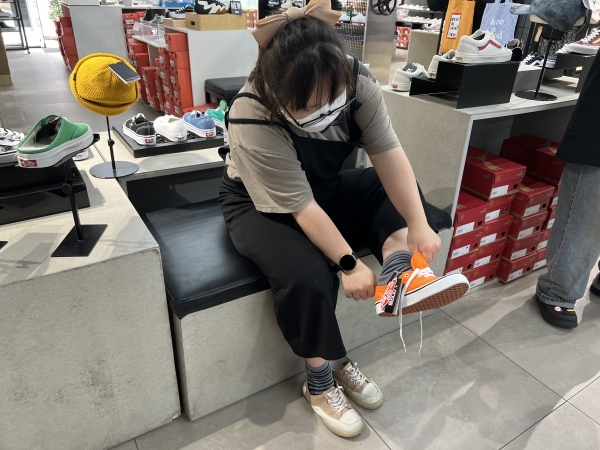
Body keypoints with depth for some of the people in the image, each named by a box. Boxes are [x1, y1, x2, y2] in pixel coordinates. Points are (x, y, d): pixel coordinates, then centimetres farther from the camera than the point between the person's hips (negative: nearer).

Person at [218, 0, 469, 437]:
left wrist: (417, 224, -32)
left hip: (327, 187, 6)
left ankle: (398, 273, -25)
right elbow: (301, 206, -31)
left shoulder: (357, 81, -21)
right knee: (307, 275, -29)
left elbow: (388, 153, -23)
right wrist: (349, 263, -30)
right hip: (260, 204, -5)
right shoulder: (252, 120, -33)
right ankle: (322, 381, -6)